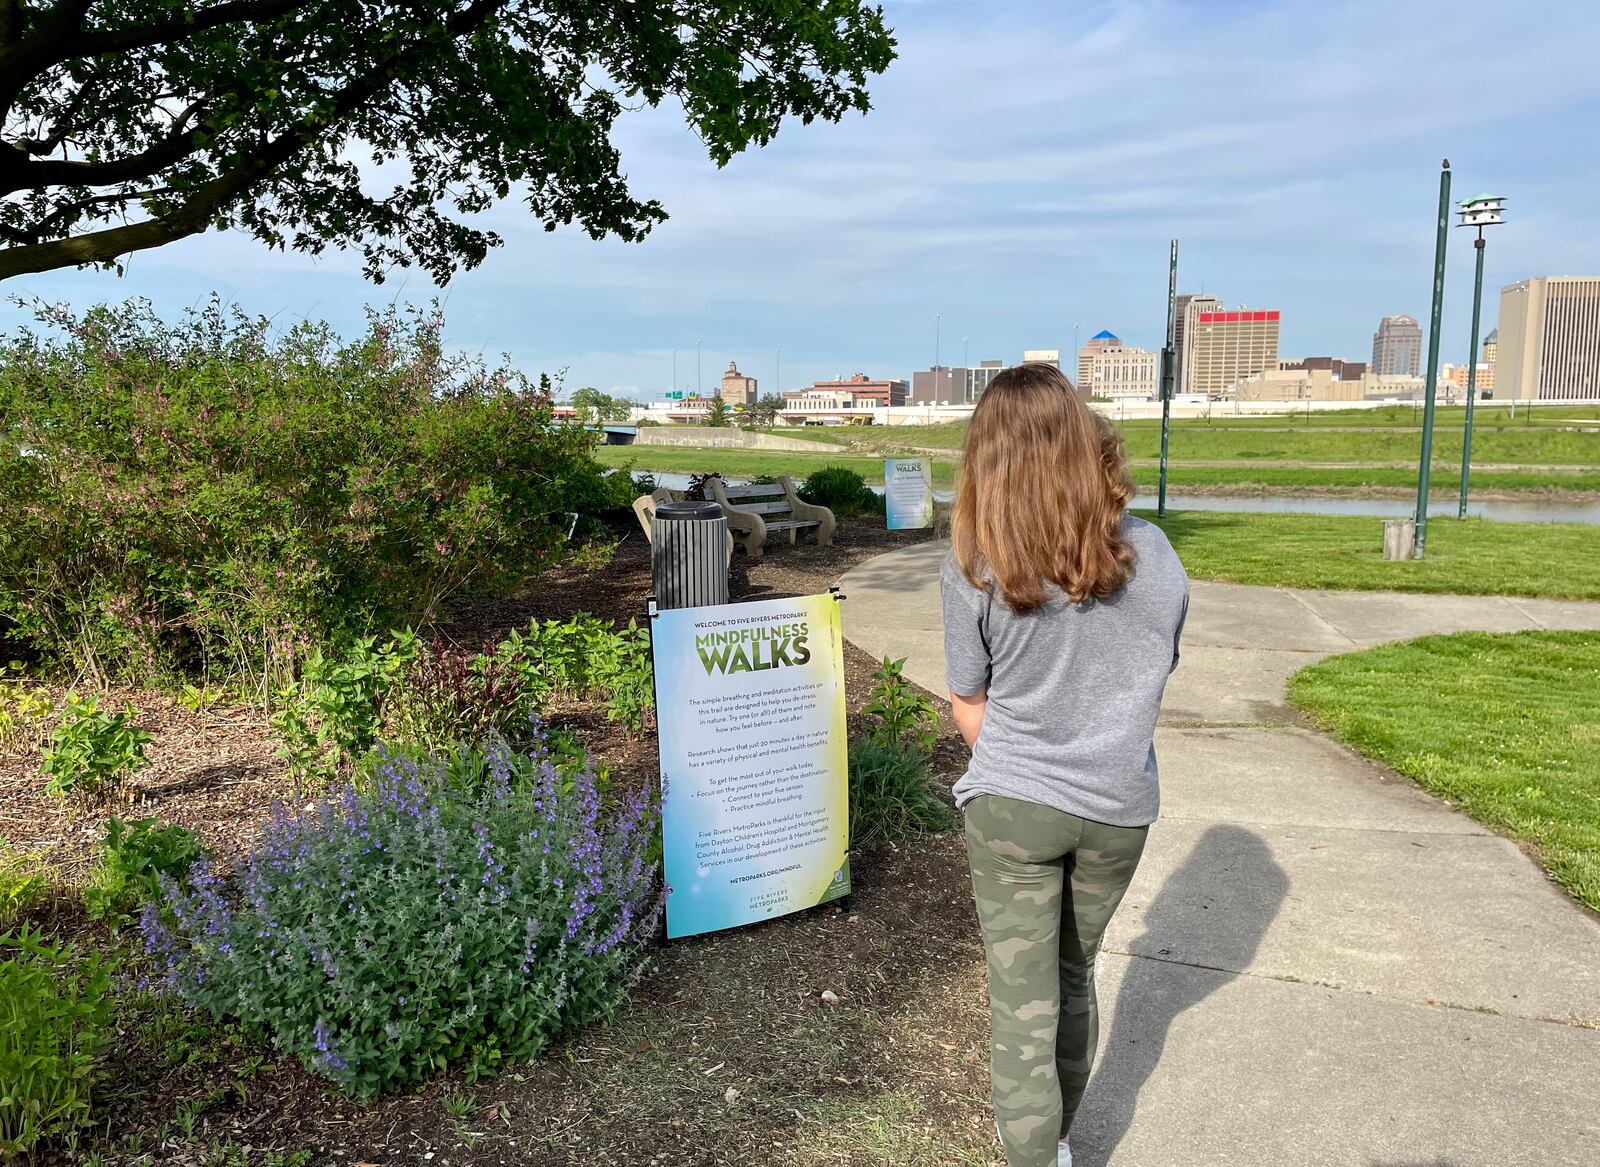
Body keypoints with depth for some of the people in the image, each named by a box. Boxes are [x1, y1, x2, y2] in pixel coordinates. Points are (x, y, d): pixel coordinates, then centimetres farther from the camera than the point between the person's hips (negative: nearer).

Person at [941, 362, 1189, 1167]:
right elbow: (1150, 679, 4)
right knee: (1073, 978, 24)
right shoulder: (1153, 556, -9)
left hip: (1010, 808, -3)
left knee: (1023, 1002, 8)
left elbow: (968, 707, -5)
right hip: (1119, 809, 4)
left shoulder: (972, 570, -15)